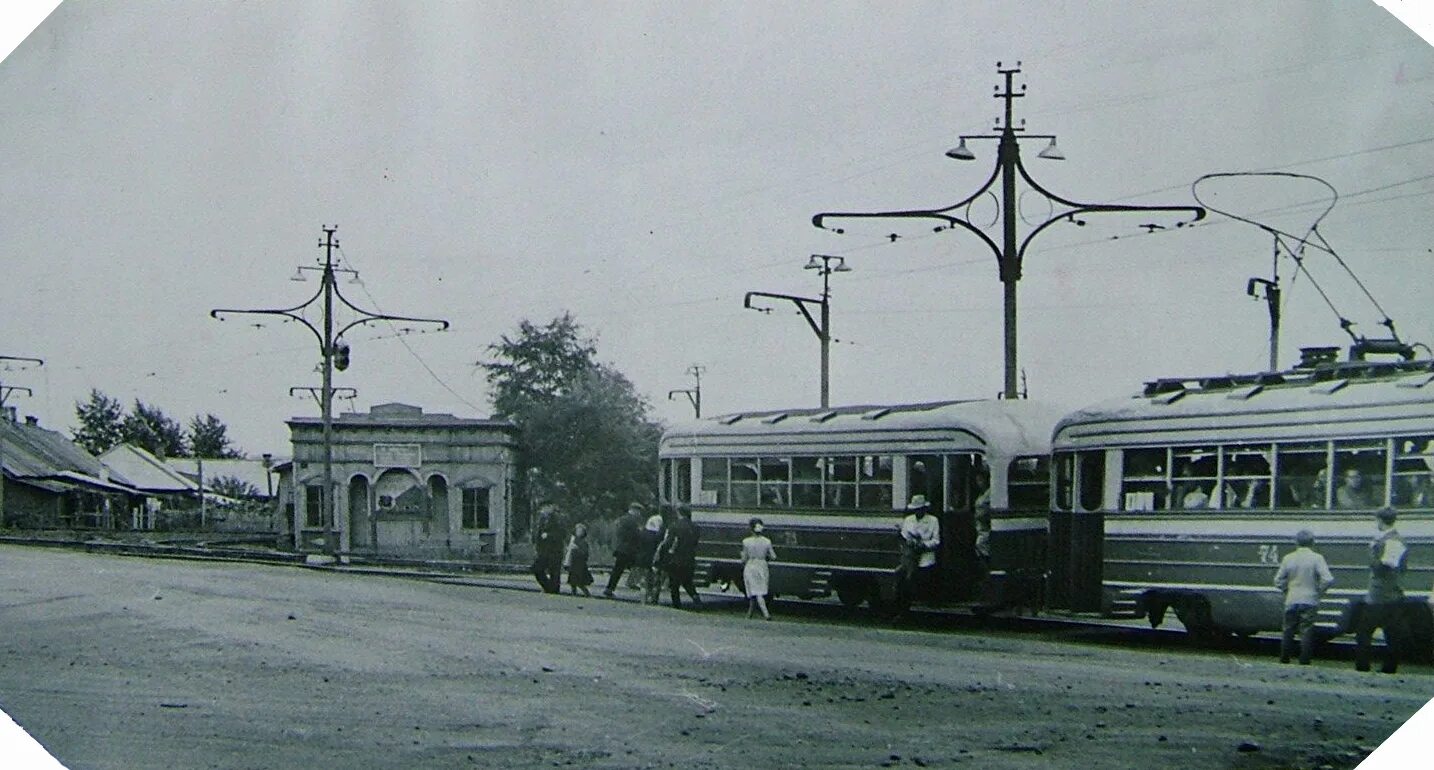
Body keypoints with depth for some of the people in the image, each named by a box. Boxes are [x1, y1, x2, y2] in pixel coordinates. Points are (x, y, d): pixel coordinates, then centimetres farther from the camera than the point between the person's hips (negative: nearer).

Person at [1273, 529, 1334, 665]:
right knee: (1307, 633, 2)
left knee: (1288, 631, 13)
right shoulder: (1317, 558, -8)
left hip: (1292, 601, 2)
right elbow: (1328, 580, -15)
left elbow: (1278, 580, 3)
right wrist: (1319, 592, 0)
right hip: (1309, 601, -2)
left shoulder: (1288, 558, 0)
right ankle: (1304, 662, 1)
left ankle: (1284, 659, 17)